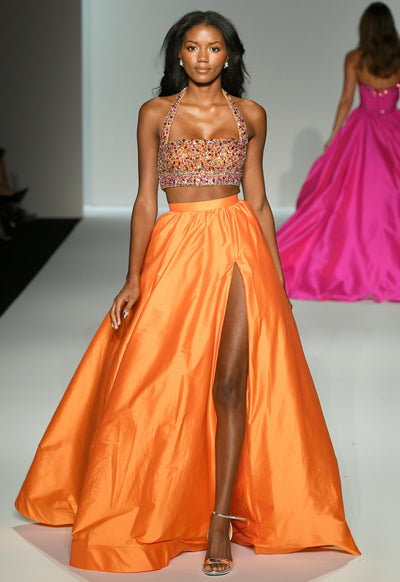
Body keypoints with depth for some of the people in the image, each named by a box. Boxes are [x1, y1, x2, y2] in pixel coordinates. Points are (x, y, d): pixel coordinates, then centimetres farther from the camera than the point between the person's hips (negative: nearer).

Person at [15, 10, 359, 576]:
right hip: (174, 251, 0)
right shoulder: (156, 114, 7)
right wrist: (133, 278, -4)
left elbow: (258, 199, 12)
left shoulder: (250, 115, 9)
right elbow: (145, 200, 5)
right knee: (159, 384, 1)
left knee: (230, 385, -8)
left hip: (238, 248, 0)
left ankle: (220, 520, -2)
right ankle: (154, 506, 21)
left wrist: (278, 276, 7)